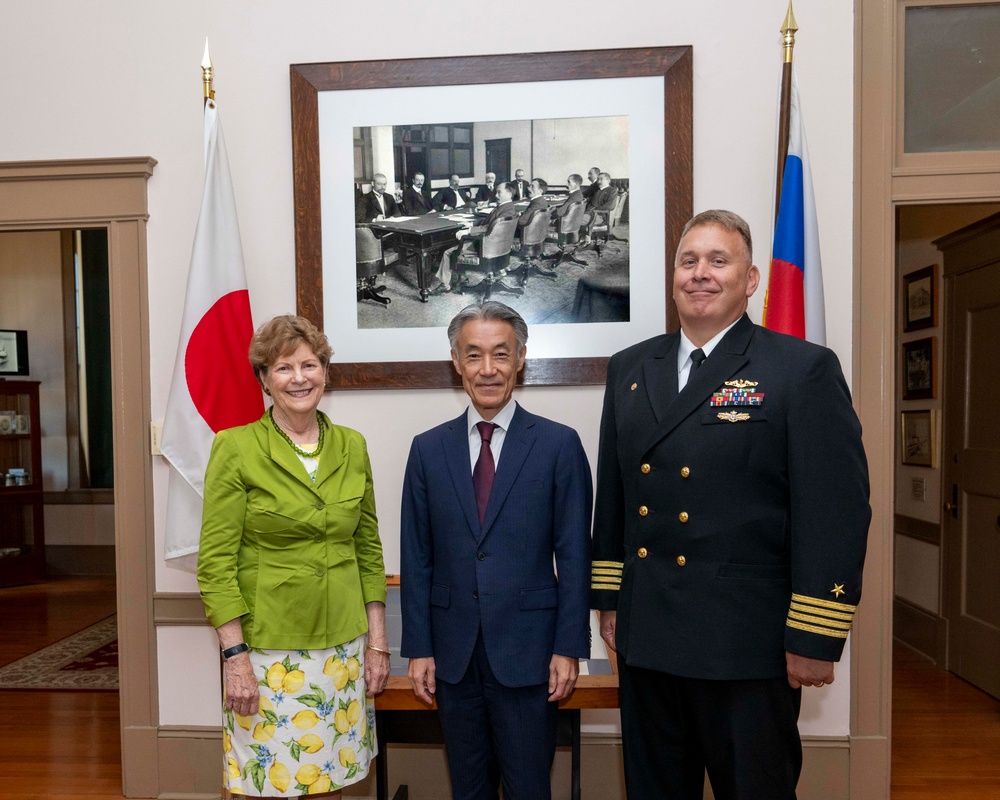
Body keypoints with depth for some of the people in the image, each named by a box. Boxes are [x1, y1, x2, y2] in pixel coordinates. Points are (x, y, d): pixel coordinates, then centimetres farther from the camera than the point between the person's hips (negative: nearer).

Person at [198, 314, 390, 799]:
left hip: (343, 645, 4)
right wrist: (234, 655, -12)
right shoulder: (235, 448, -9)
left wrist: (377, 641, 5)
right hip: (267, 648, -3)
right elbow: (215, 561, -8)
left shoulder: (352, 446, 3)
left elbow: (368, 549, 7)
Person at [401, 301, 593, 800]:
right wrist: (418, 648, 2)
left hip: (527, 651, -2)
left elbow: (573, 555, -4)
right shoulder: (428, 449, 3)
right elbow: (416, 558, 4)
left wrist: (569, 647, -6)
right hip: (453, 652, 3)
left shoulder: (559, 445, -5)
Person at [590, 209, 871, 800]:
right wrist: (607, 598, 11)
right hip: (645, 636, 5)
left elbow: (837, 512, -11)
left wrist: (814, 640, -11)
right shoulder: (630, 368, 7)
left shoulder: (805, 369, -8)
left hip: (748, 647, -4)